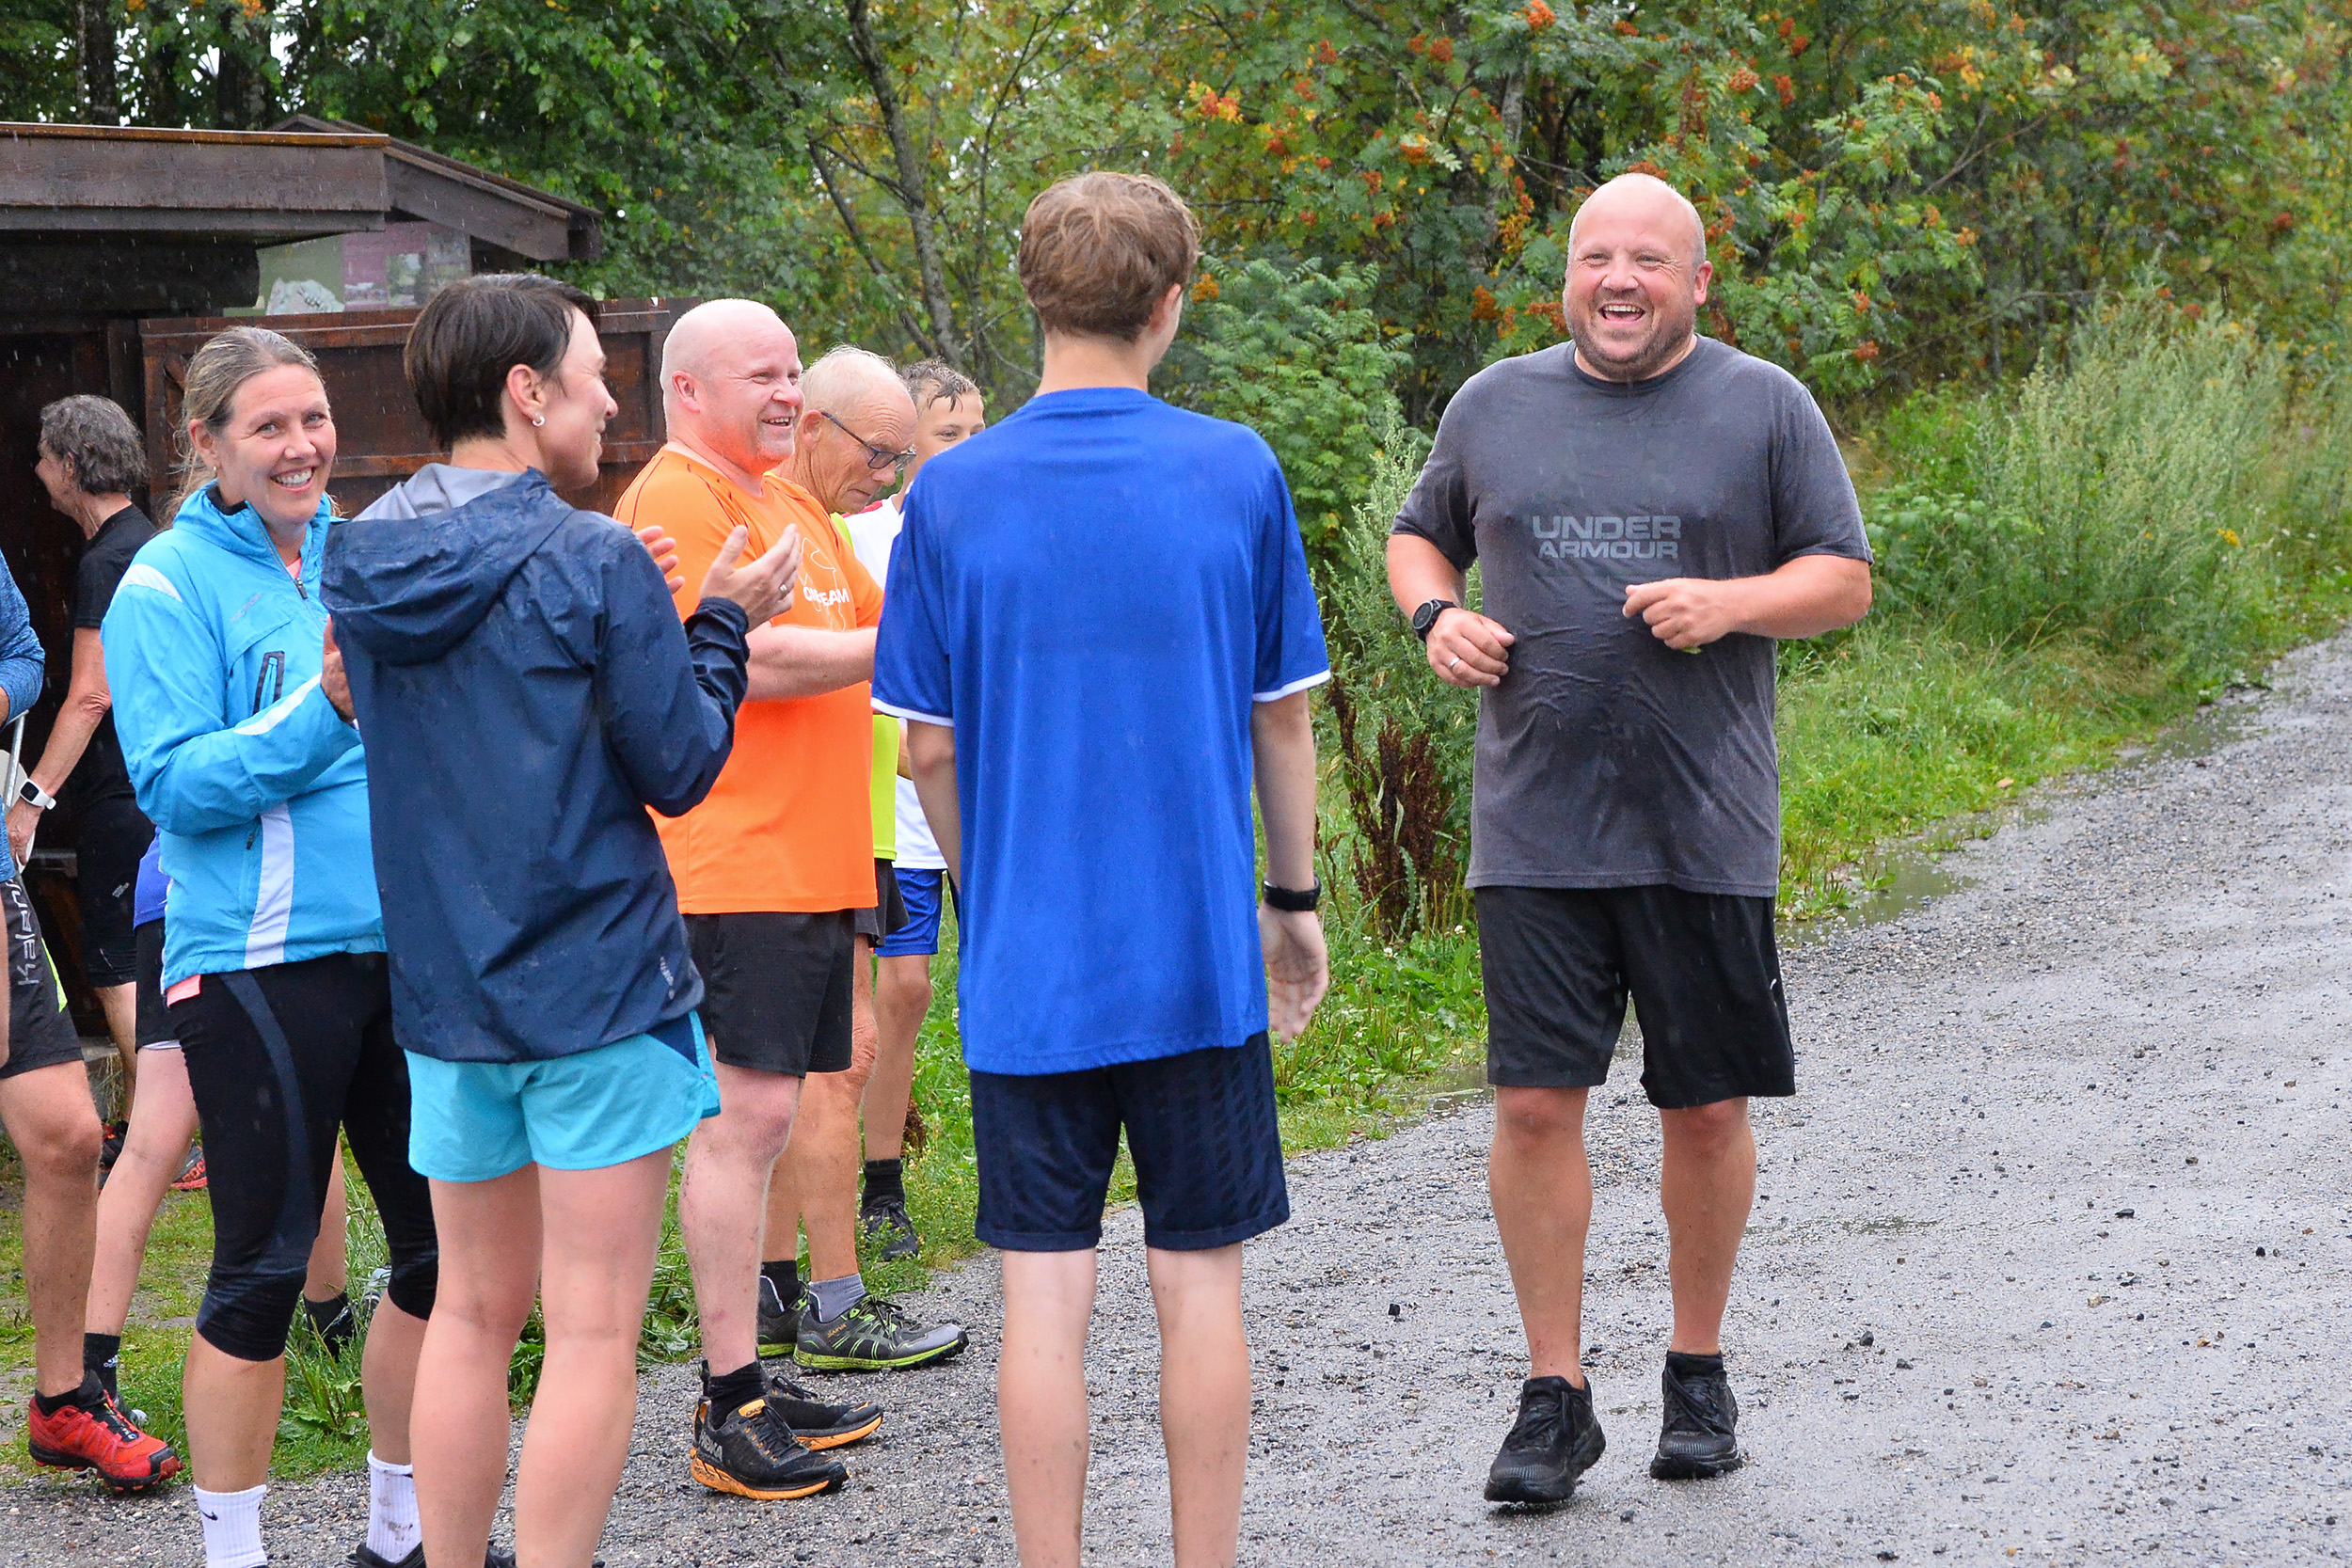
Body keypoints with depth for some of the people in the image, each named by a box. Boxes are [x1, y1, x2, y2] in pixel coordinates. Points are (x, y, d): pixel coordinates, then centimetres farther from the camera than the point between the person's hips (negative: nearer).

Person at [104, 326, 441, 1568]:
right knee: (264, 1267, -1)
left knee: (445, 1241, 11)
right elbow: (175, 783, -14)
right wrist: (323, 708, -23)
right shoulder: (171, 583, -6)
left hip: (404, 943, 6)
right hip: (260, 960, -6)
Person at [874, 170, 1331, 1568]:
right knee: (1201, 1285, 9)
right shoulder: (1238, 472, -3)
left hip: (1027, 963, 0)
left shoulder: (955, 492, -3)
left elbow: (932, 747, 1)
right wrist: (1295, 901, 15)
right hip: (1200, 954, 0)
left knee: (1045, 1295, 5)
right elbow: (1281, 718, 3)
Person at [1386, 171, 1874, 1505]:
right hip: (1535, 831, 1)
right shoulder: (1495, 404, 10)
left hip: (1707, 832, -1)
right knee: (1536, 1105, -5)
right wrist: (1437, 616, 0)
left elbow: (1846, 581, 5)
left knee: (1708, 1110, 6)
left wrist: (1730, 602, -14)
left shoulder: (1765, 407, 4)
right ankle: (1556, 1397, 5)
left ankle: (1699, 1372, 24)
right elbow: (1421, 537, 22)